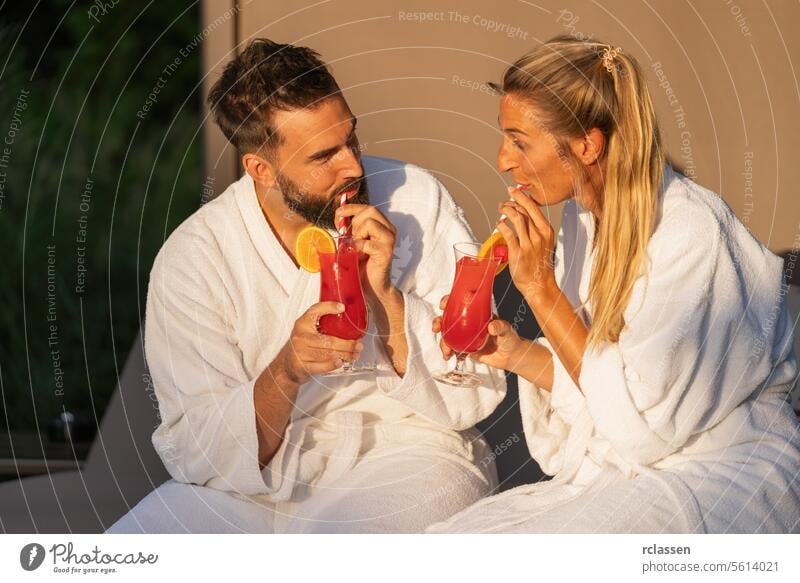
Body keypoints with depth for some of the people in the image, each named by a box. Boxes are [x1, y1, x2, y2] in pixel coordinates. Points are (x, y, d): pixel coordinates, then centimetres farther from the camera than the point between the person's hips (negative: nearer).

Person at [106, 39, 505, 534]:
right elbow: (195, 454, -10)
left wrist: (384, 294, -18)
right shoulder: (192, 258, -5)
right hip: (254, 484, 2)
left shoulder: (416, 203, -5)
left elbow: (475, 398, -6)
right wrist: (285, 373, -26)